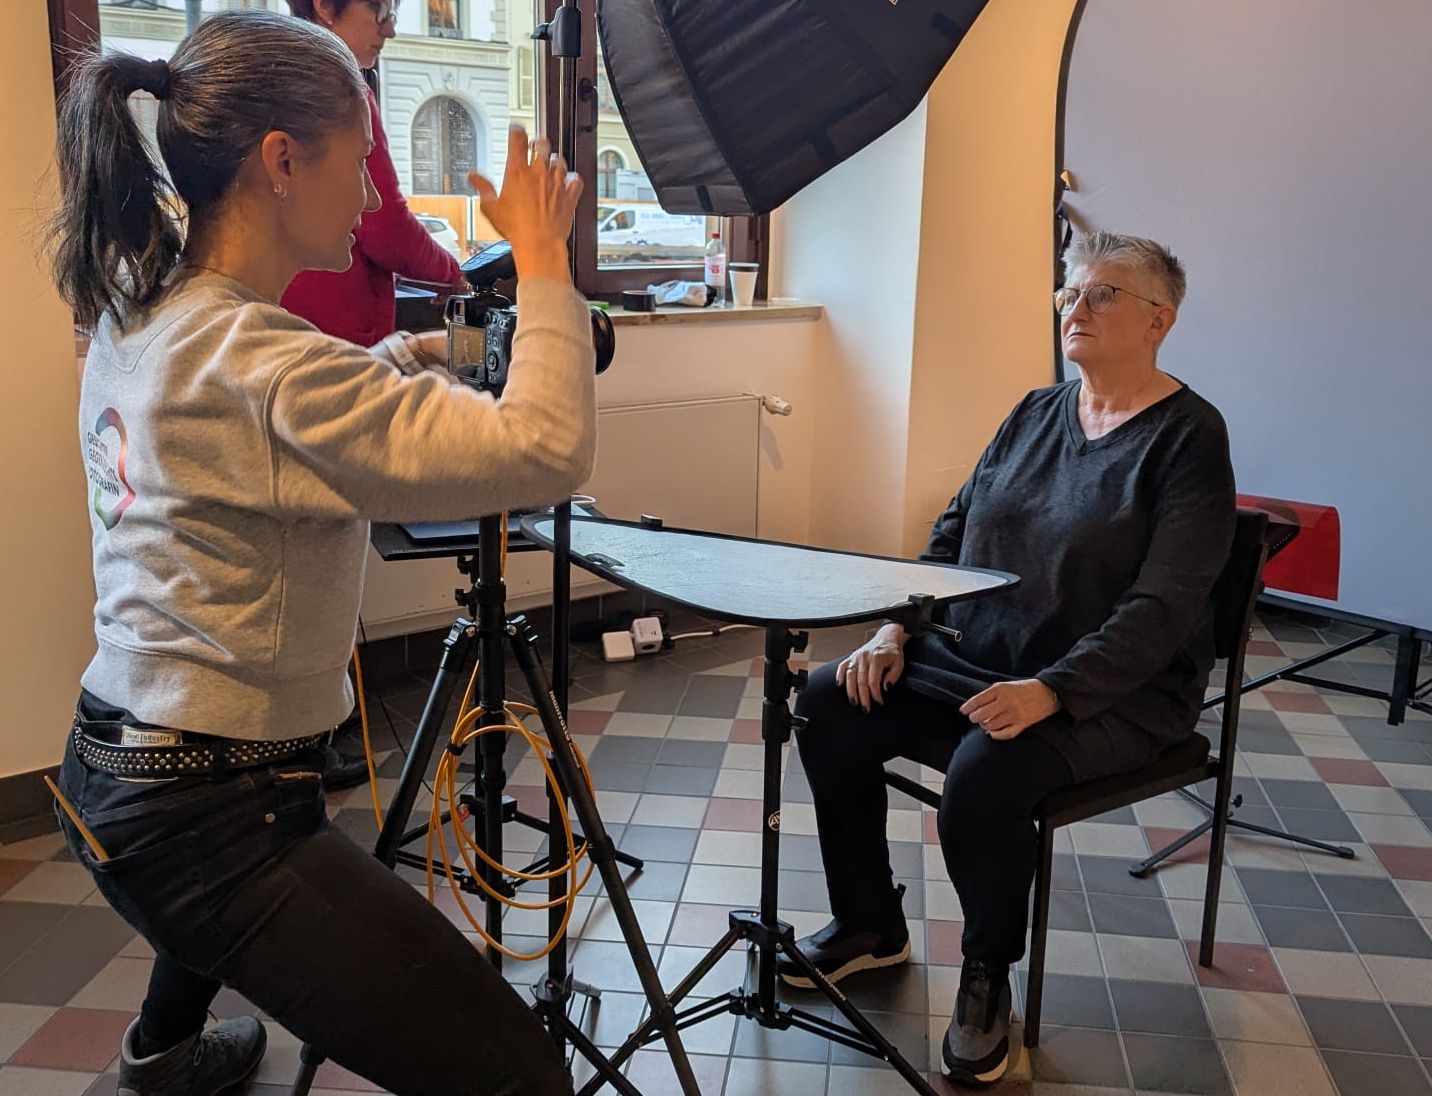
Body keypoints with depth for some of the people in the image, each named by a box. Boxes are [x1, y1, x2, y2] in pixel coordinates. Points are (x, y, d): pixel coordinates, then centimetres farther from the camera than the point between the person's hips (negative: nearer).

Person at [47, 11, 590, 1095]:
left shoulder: (134, 321, 5)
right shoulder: (254, 360, -24)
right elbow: (545, 448, -30)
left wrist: (397, 360, 16)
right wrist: (543, 261, -18)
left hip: (113, 765, 10)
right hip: (212, 804, -10)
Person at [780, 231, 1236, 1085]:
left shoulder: (1189, 437, -9)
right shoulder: (1036, 414, 11)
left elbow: (1165, 606, -19)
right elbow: (954, 532, 13)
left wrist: (1052, 690, -29)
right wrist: (895, 630, -2)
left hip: (1116, 689, -6)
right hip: (973, 656, 7)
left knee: (986, 770, -33)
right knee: (830, 706, -10)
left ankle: (988, 975, -3)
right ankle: (869, 925, 9)